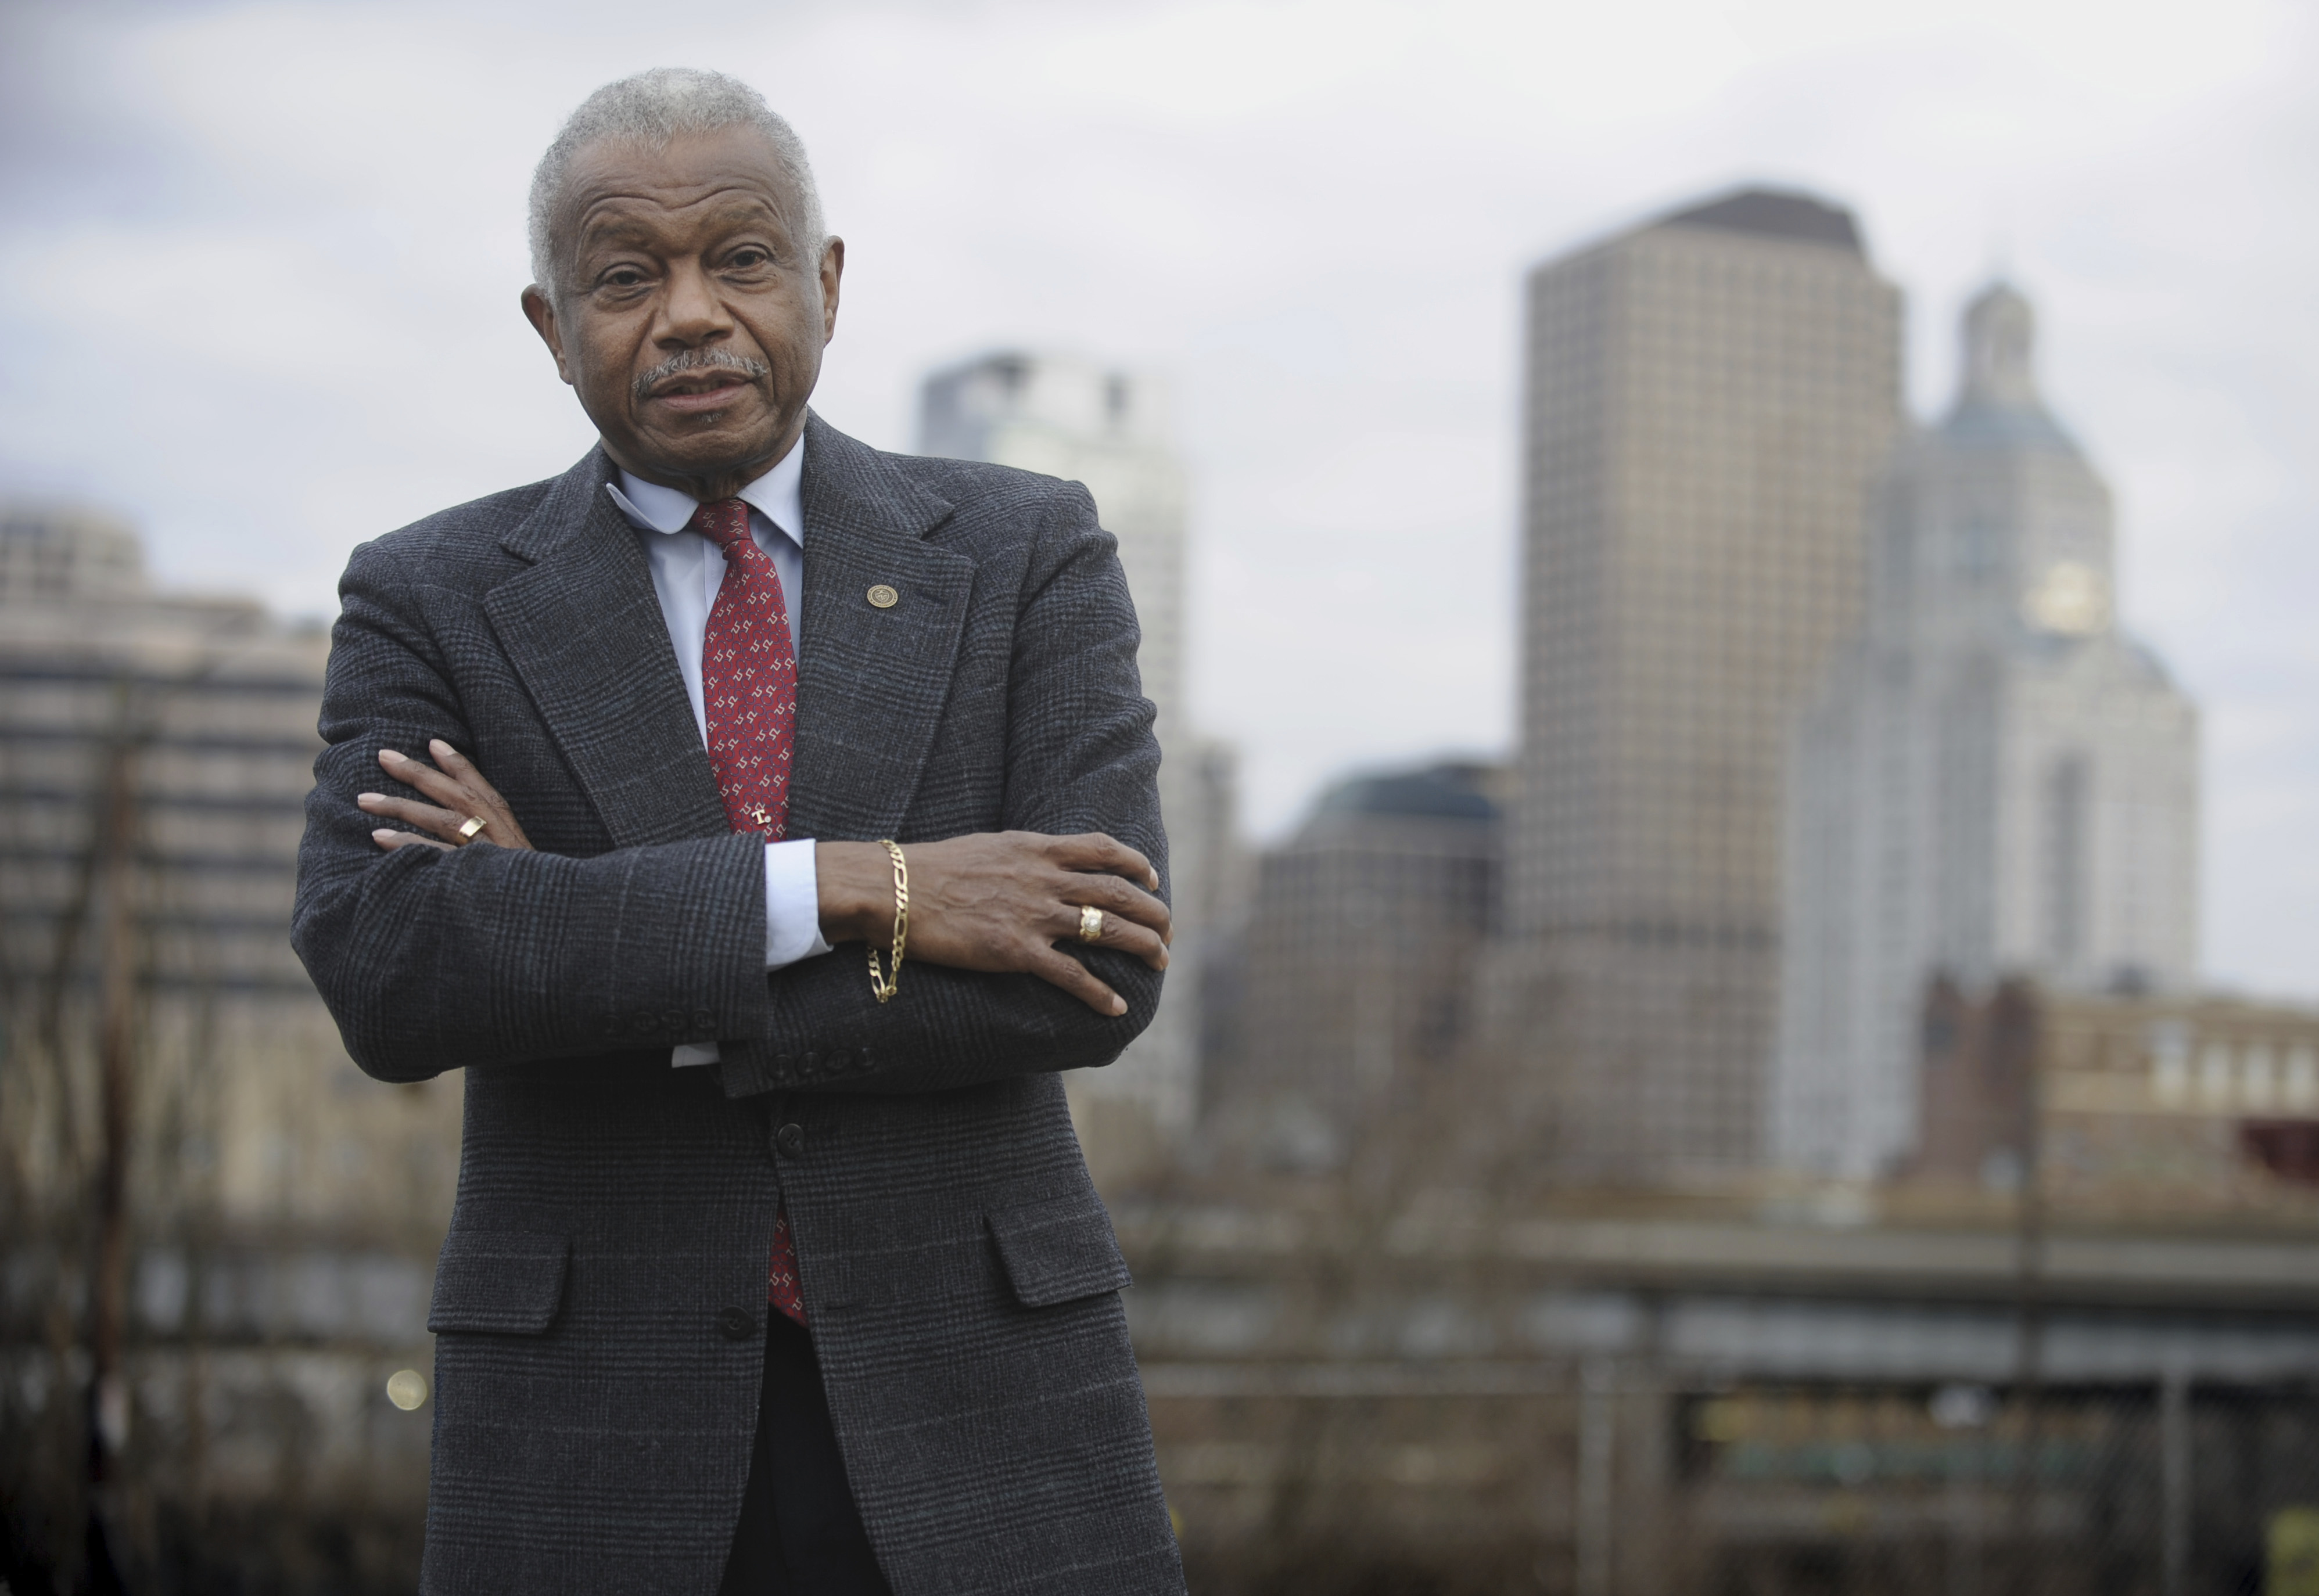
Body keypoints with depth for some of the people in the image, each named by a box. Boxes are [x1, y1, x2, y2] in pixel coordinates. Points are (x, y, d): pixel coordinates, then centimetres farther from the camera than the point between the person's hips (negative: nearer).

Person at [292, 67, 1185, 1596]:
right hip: (595, 1436, 0)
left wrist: (597, 980, -13)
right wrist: (851, 886, -20)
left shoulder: (1028, 556, 3)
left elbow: (1101, 973, -10)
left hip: (974, 1405, 0)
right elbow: (378, 966, -13)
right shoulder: (431, 601, 3)